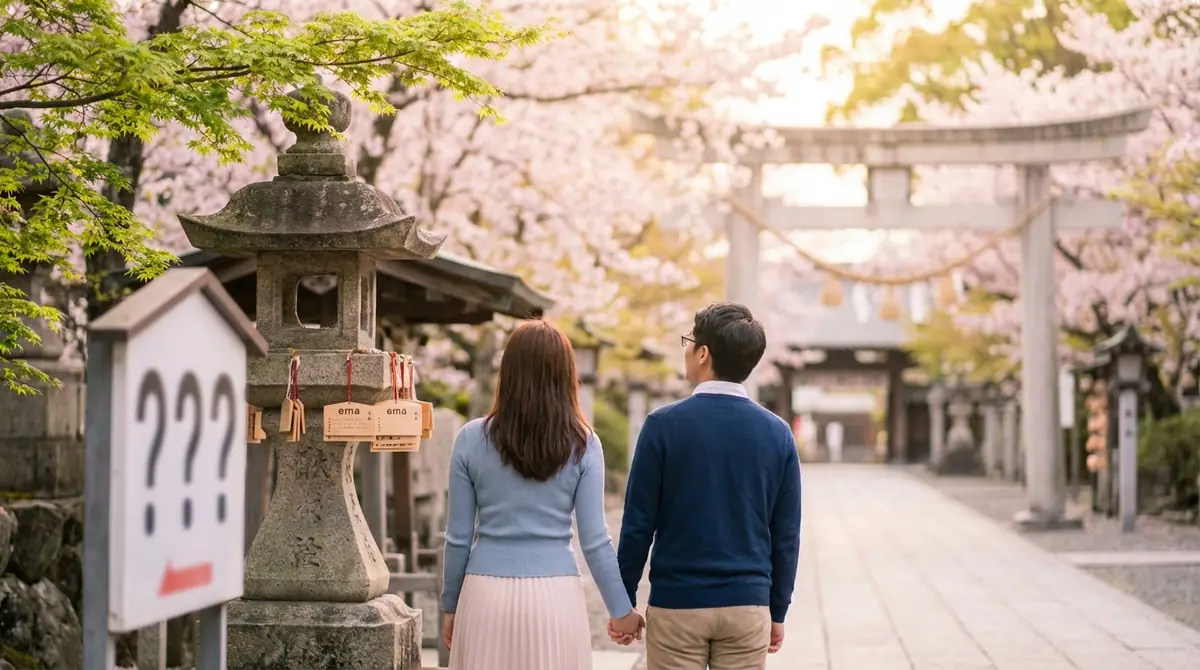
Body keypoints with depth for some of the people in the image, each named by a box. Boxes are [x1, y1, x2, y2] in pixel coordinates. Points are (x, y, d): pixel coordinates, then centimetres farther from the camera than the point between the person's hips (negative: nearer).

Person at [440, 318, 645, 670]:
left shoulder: (472, 439, -1)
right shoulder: (582, 444, -1)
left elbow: (459, 537, 2)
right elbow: (594, 540, -2)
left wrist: (450, 606, 13)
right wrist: (621, 609, 8)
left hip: (488, 592, 0)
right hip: (556, 594, 0)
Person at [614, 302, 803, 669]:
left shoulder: (664, 424, -8)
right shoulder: (777, 433, 0)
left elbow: (638, 524, -6)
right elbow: (786, 535, 3)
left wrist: (623, 602, 4)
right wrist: (777, 612, 13)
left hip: (676, 604, -2)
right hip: (747, 607, 2)